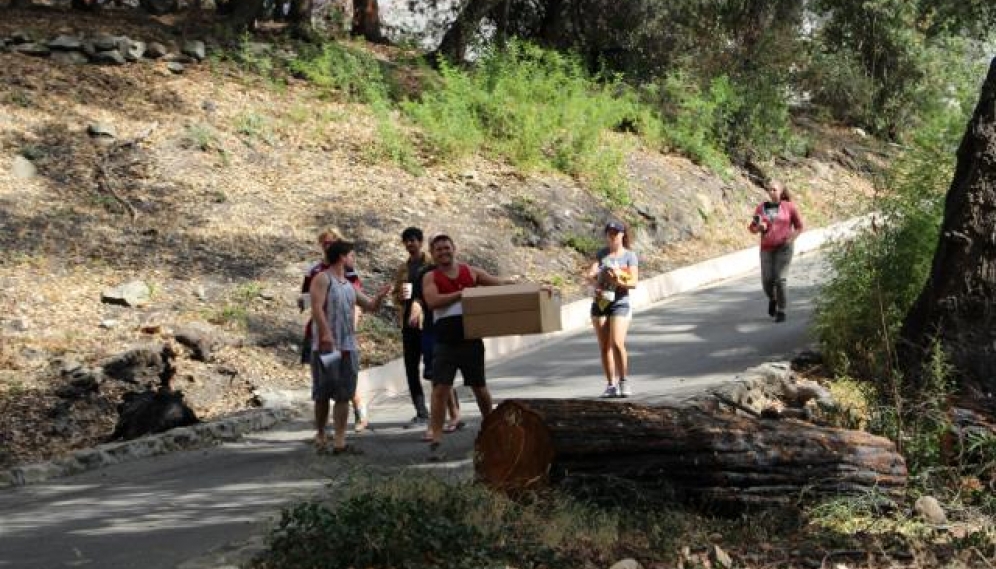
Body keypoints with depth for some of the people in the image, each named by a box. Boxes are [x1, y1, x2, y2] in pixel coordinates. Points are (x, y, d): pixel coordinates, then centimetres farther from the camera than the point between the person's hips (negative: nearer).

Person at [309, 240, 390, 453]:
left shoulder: (349, 286, 18)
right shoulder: (322, 279, -5)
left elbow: (371, 306, 24)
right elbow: (317, 308, -16)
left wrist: (380, 296, 1)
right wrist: (326, 335, -26)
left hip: (348, 346, 7)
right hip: (326, 346, -7)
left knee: (344, 395, 0)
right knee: (323, 394, 3)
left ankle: (339, 440, -2)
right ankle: (320, 435, 16)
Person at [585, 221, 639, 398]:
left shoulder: (629, 256, 1)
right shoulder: (601, 253, 11)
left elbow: (634, 282, -8)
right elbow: (589, 274, 1)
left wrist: (619, 282, -27)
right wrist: (596, 284, -20)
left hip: (620, 303, -4)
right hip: (600, 302, 4)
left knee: (617, 343, -17)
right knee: (604, 346, 4)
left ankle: (624, 382, -6)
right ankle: (611, 385, 9)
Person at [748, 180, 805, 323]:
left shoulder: (789, 206, -3)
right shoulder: (761, 207, 3)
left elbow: (799, 226, 5)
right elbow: (752, 228, 9)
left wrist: (791, 239, -9)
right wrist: (759, 227, -14)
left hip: (784, 248, -3)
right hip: (767, 248, 3)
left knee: (780, 279, -12)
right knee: (767, 280, -4)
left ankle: (781, 312, 0)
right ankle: (772, 298, 30)